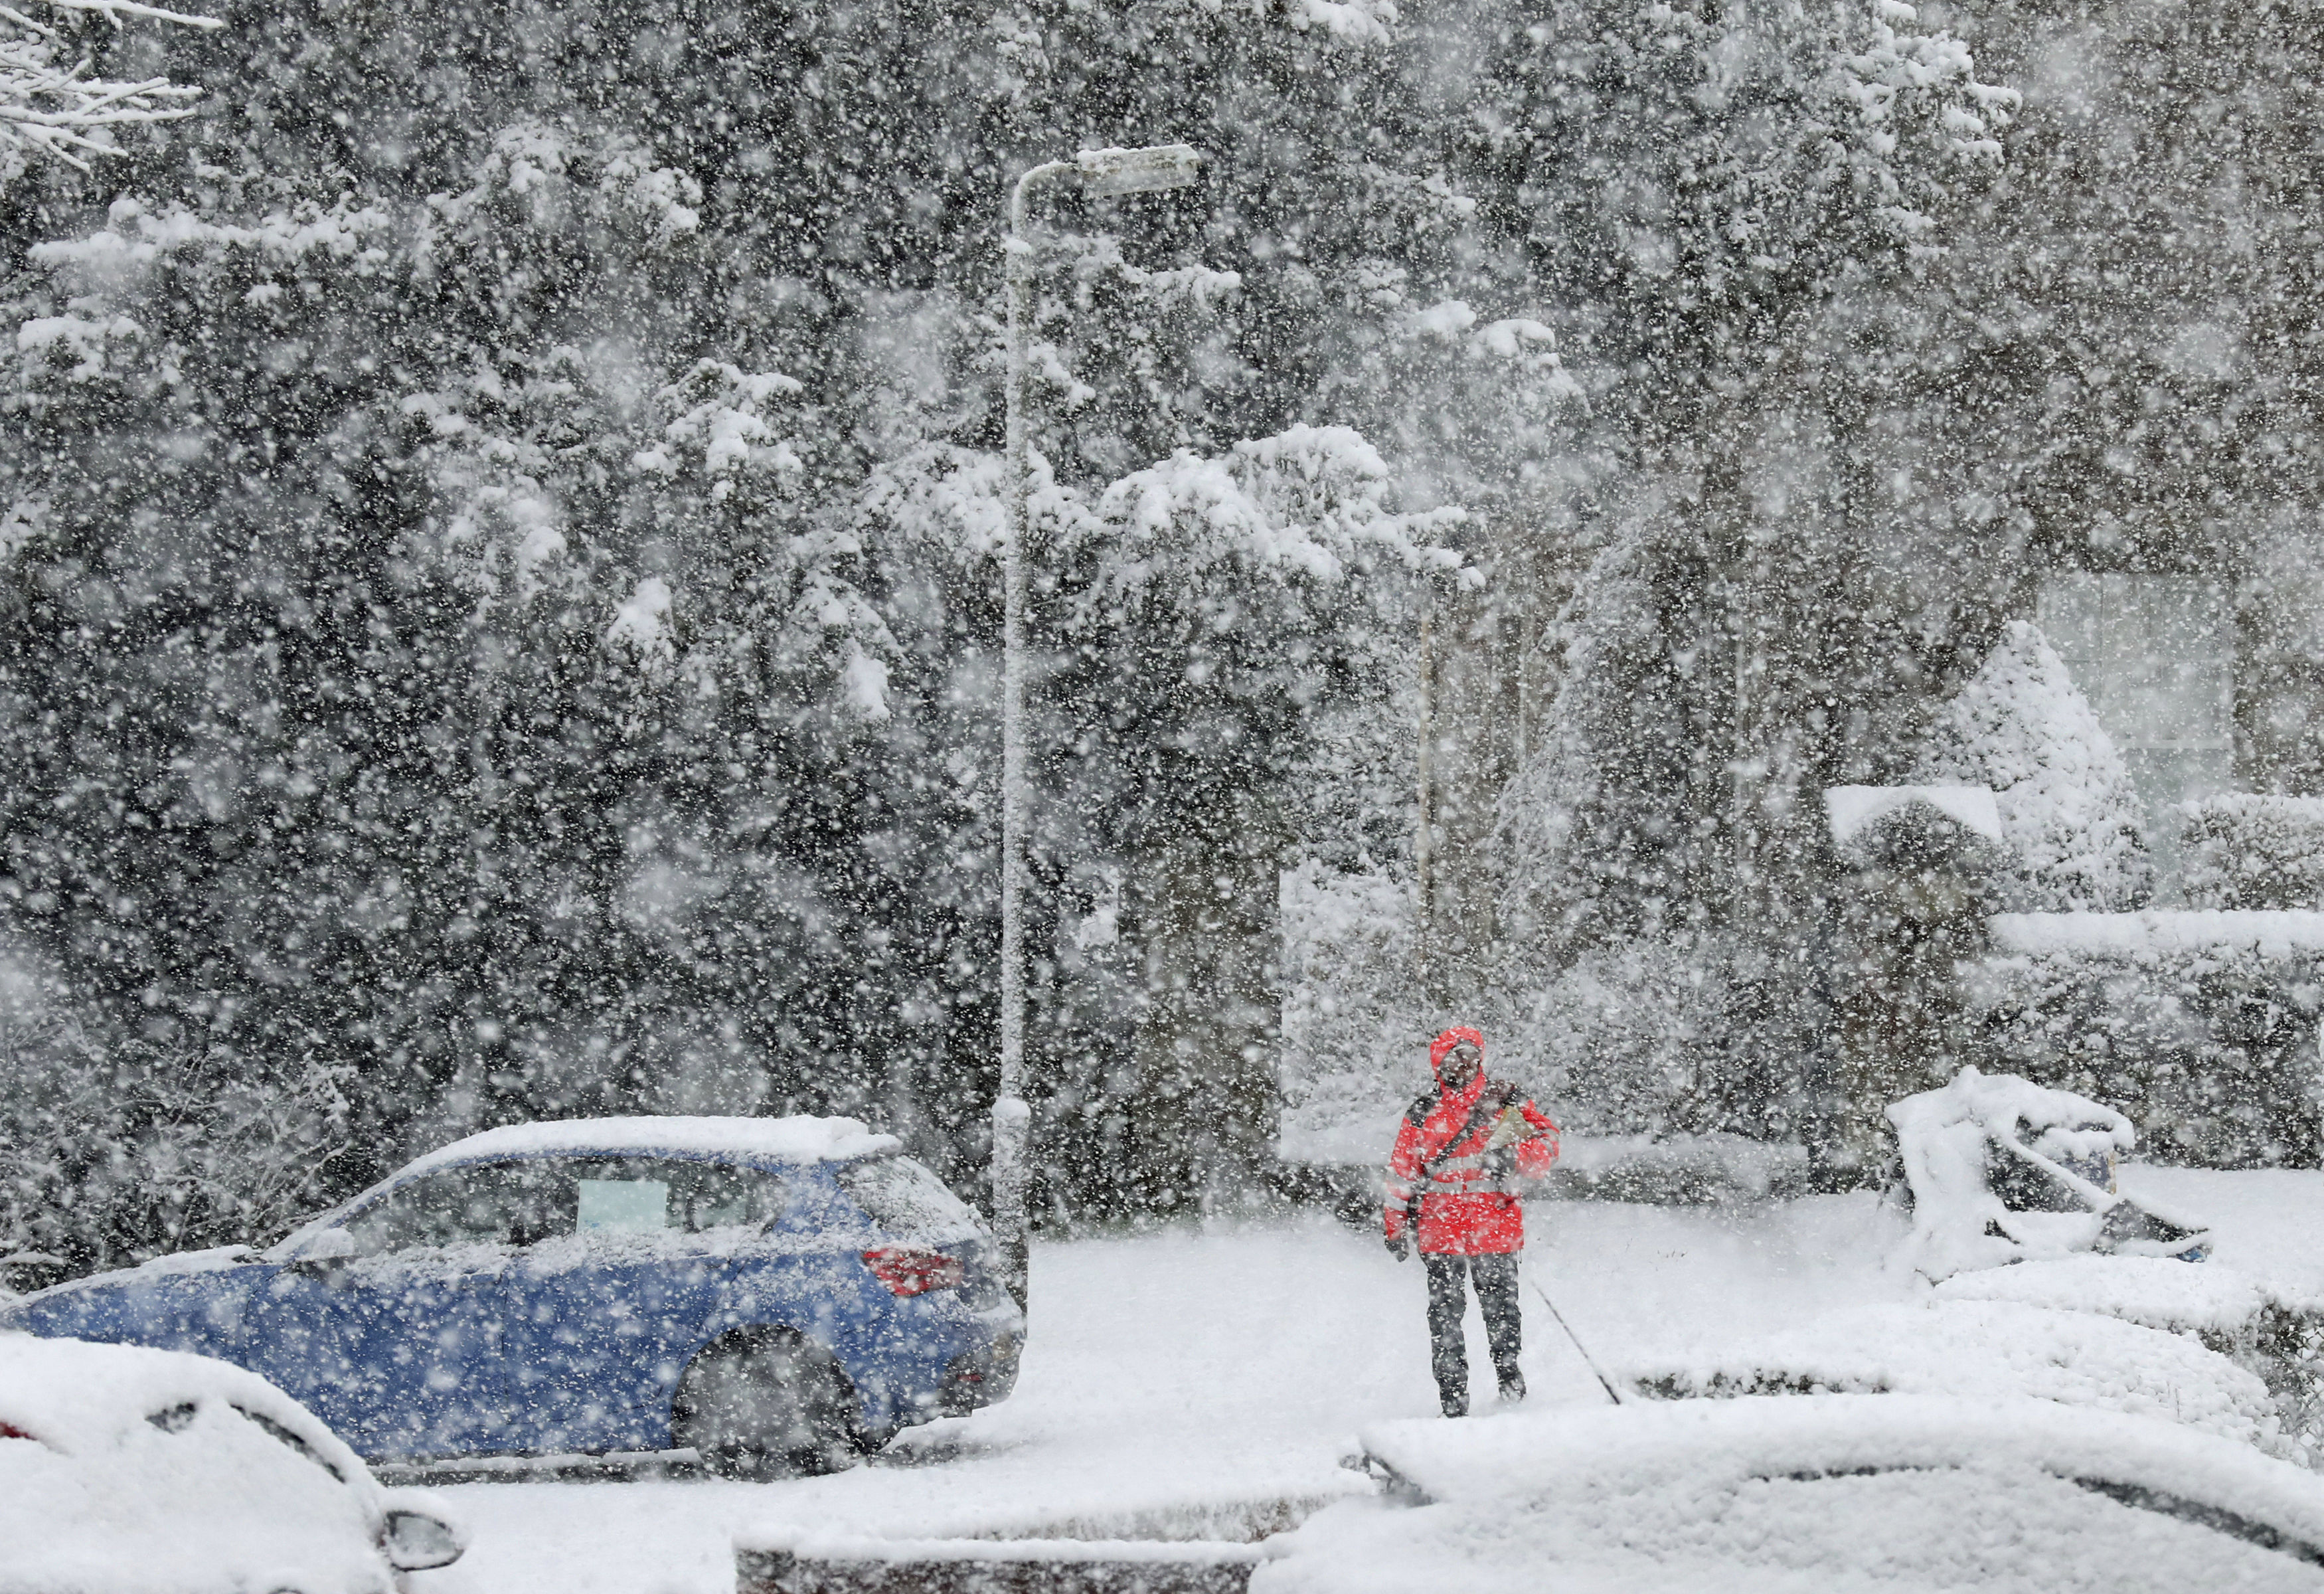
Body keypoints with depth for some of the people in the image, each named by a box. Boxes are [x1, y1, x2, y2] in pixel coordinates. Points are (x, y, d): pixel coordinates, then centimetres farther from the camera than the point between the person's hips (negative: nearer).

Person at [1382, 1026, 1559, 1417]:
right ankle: (1453, 1404, 0)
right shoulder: (1423, 1114, 9)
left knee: (1501, 1311, 5)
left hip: (1496, 1227, -1)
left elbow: (1546, 1140, 1)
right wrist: (1397, 1229, 10)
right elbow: (1402, 1173, 14)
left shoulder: (1506, 1102, 6)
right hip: (1440, 1232, 1)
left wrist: (1513, 1156, -18)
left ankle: (1510, 1377, 27)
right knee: (1445, 1316, -3)